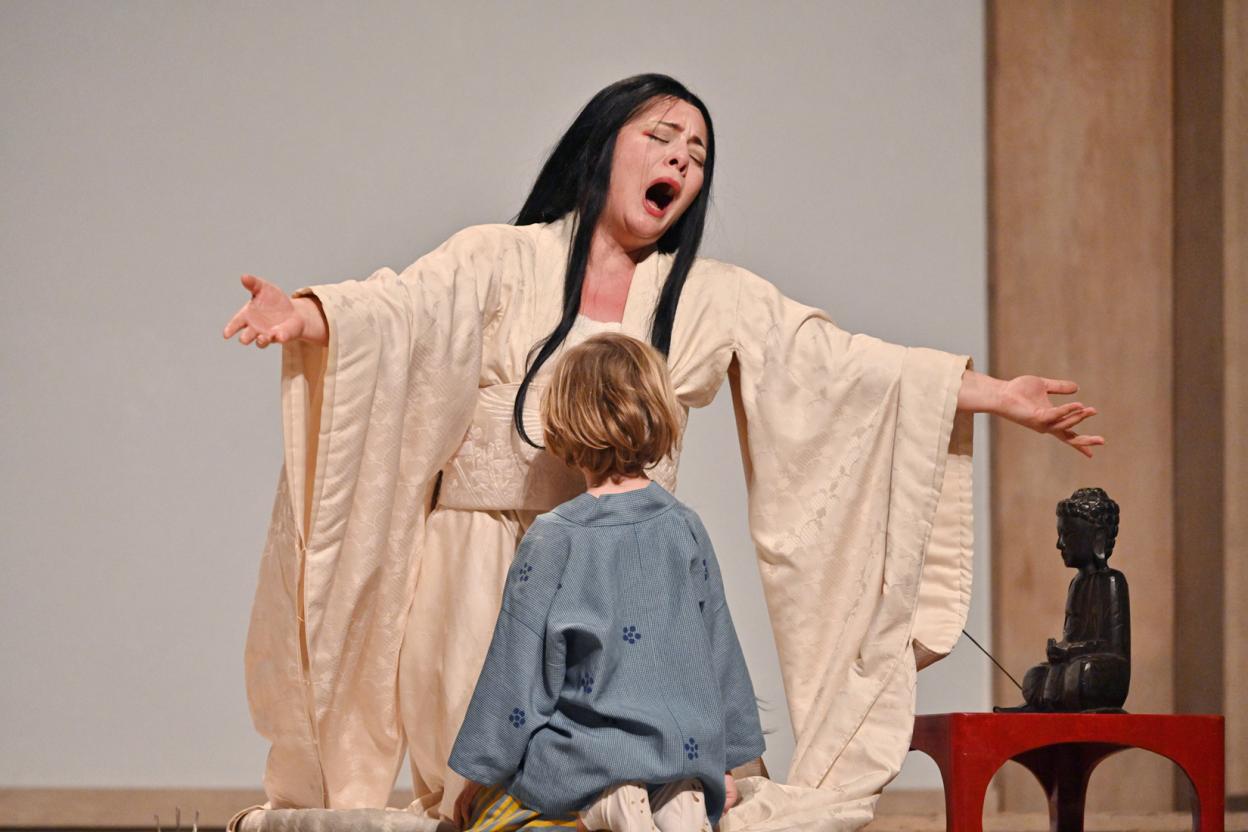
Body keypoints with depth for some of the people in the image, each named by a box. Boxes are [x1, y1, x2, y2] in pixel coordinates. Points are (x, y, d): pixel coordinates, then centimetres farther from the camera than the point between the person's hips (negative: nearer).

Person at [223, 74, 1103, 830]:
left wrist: (996, 394, 8)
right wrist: (307, 316, -33)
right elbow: (397, 309, -11)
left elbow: (845, 364, 13)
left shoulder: (715, 301, 14)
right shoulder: (497, 261, 4)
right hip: (486, 576, -3)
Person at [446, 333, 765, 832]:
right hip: (688, 755, 4)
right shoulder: (684, 528, 1)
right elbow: (720, 651, 10)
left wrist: (482, 773, 4)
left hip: (585, 757, -4)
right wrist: (725, 763, 21)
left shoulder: (553, 539, -12)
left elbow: (518, 669, -8)